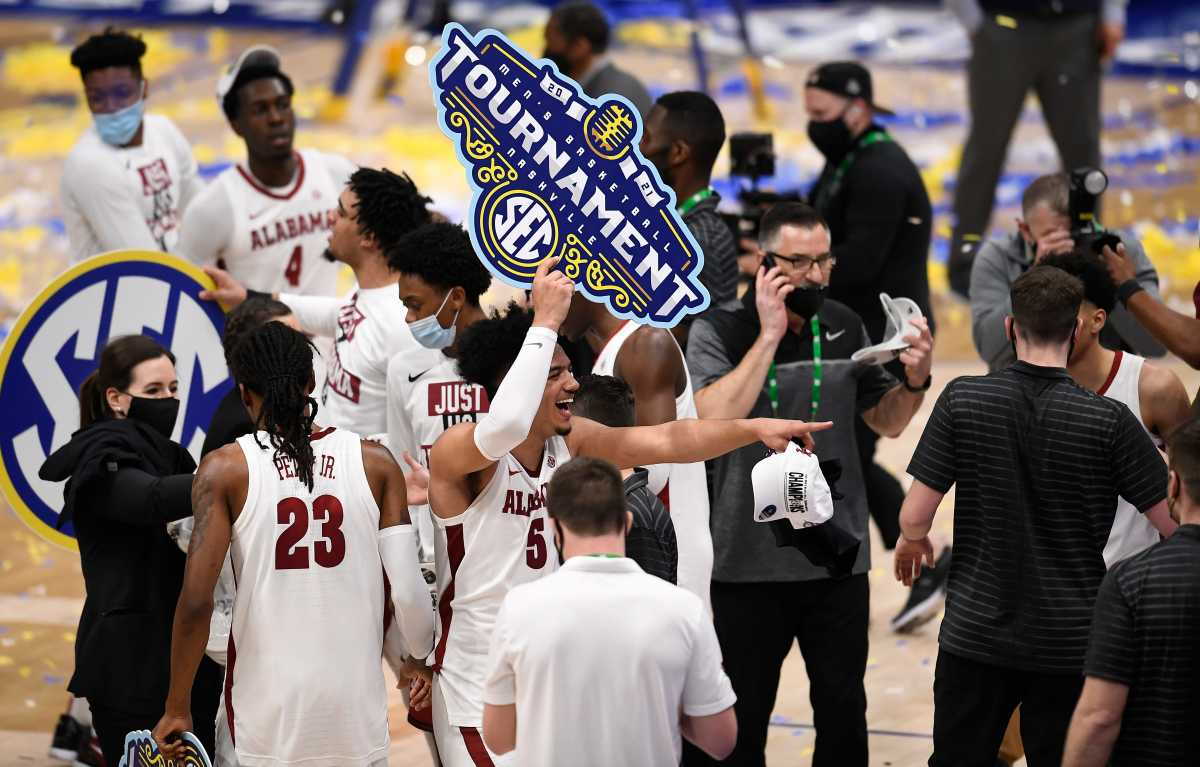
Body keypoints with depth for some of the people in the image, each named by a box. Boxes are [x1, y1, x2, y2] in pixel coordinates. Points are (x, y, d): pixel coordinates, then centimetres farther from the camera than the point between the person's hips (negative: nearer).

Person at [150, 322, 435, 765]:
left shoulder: (225, 469, -3)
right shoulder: (375, 463, 1)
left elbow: (196, 601, -10)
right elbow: (408, 590, -4)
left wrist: (177, 708, -2)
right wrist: (422, 659, 15)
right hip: (356, 694, 1)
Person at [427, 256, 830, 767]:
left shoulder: (570, 441, 2)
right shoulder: (455, 452, -18)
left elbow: (666, 442, -3)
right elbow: (505, 428, -41)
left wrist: (754, 428, -15)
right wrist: (544, 322, -36)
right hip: (478, 681, -7)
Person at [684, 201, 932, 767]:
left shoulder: (844, 327, 4)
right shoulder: (719, 330, -8)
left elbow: (887, 421, 13)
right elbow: (712, 419, -24)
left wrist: (915, 380, -8)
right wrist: (770, 334, -23)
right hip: (750, 564, -3)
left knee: (844, 710, 9)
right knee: (743, 718, 8)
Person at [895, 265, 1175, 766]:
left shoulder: (962, 400, -9)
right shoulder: (1108, 420, -12)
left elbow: (915, 515, -7)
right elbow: (1174, 523, -8)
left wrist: (911, 541, 17)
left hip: (976, 633, 1)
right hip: (1070, 644, -1)